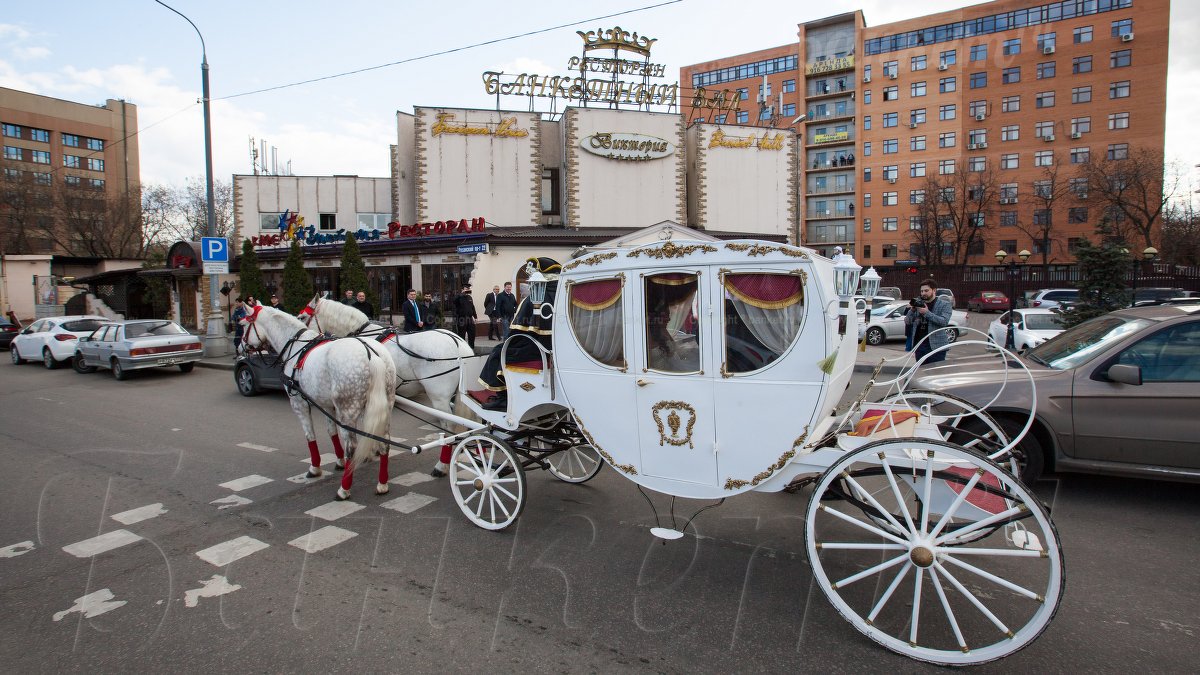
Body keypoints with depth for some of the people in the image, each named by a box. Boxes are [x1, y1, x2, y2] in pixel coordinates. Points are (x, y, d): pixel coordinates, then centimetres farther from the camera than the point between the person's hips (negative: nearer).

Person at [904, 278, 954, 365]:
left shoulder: (944, 304, 1)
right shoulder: (918, 303, 14)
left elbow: (944, 321, -15)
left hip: (935, 346, -5)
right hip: (919, 345, 5)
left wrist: (927, 312, -20)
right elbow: (907, 321, 11)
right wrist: (912, 310, -7)